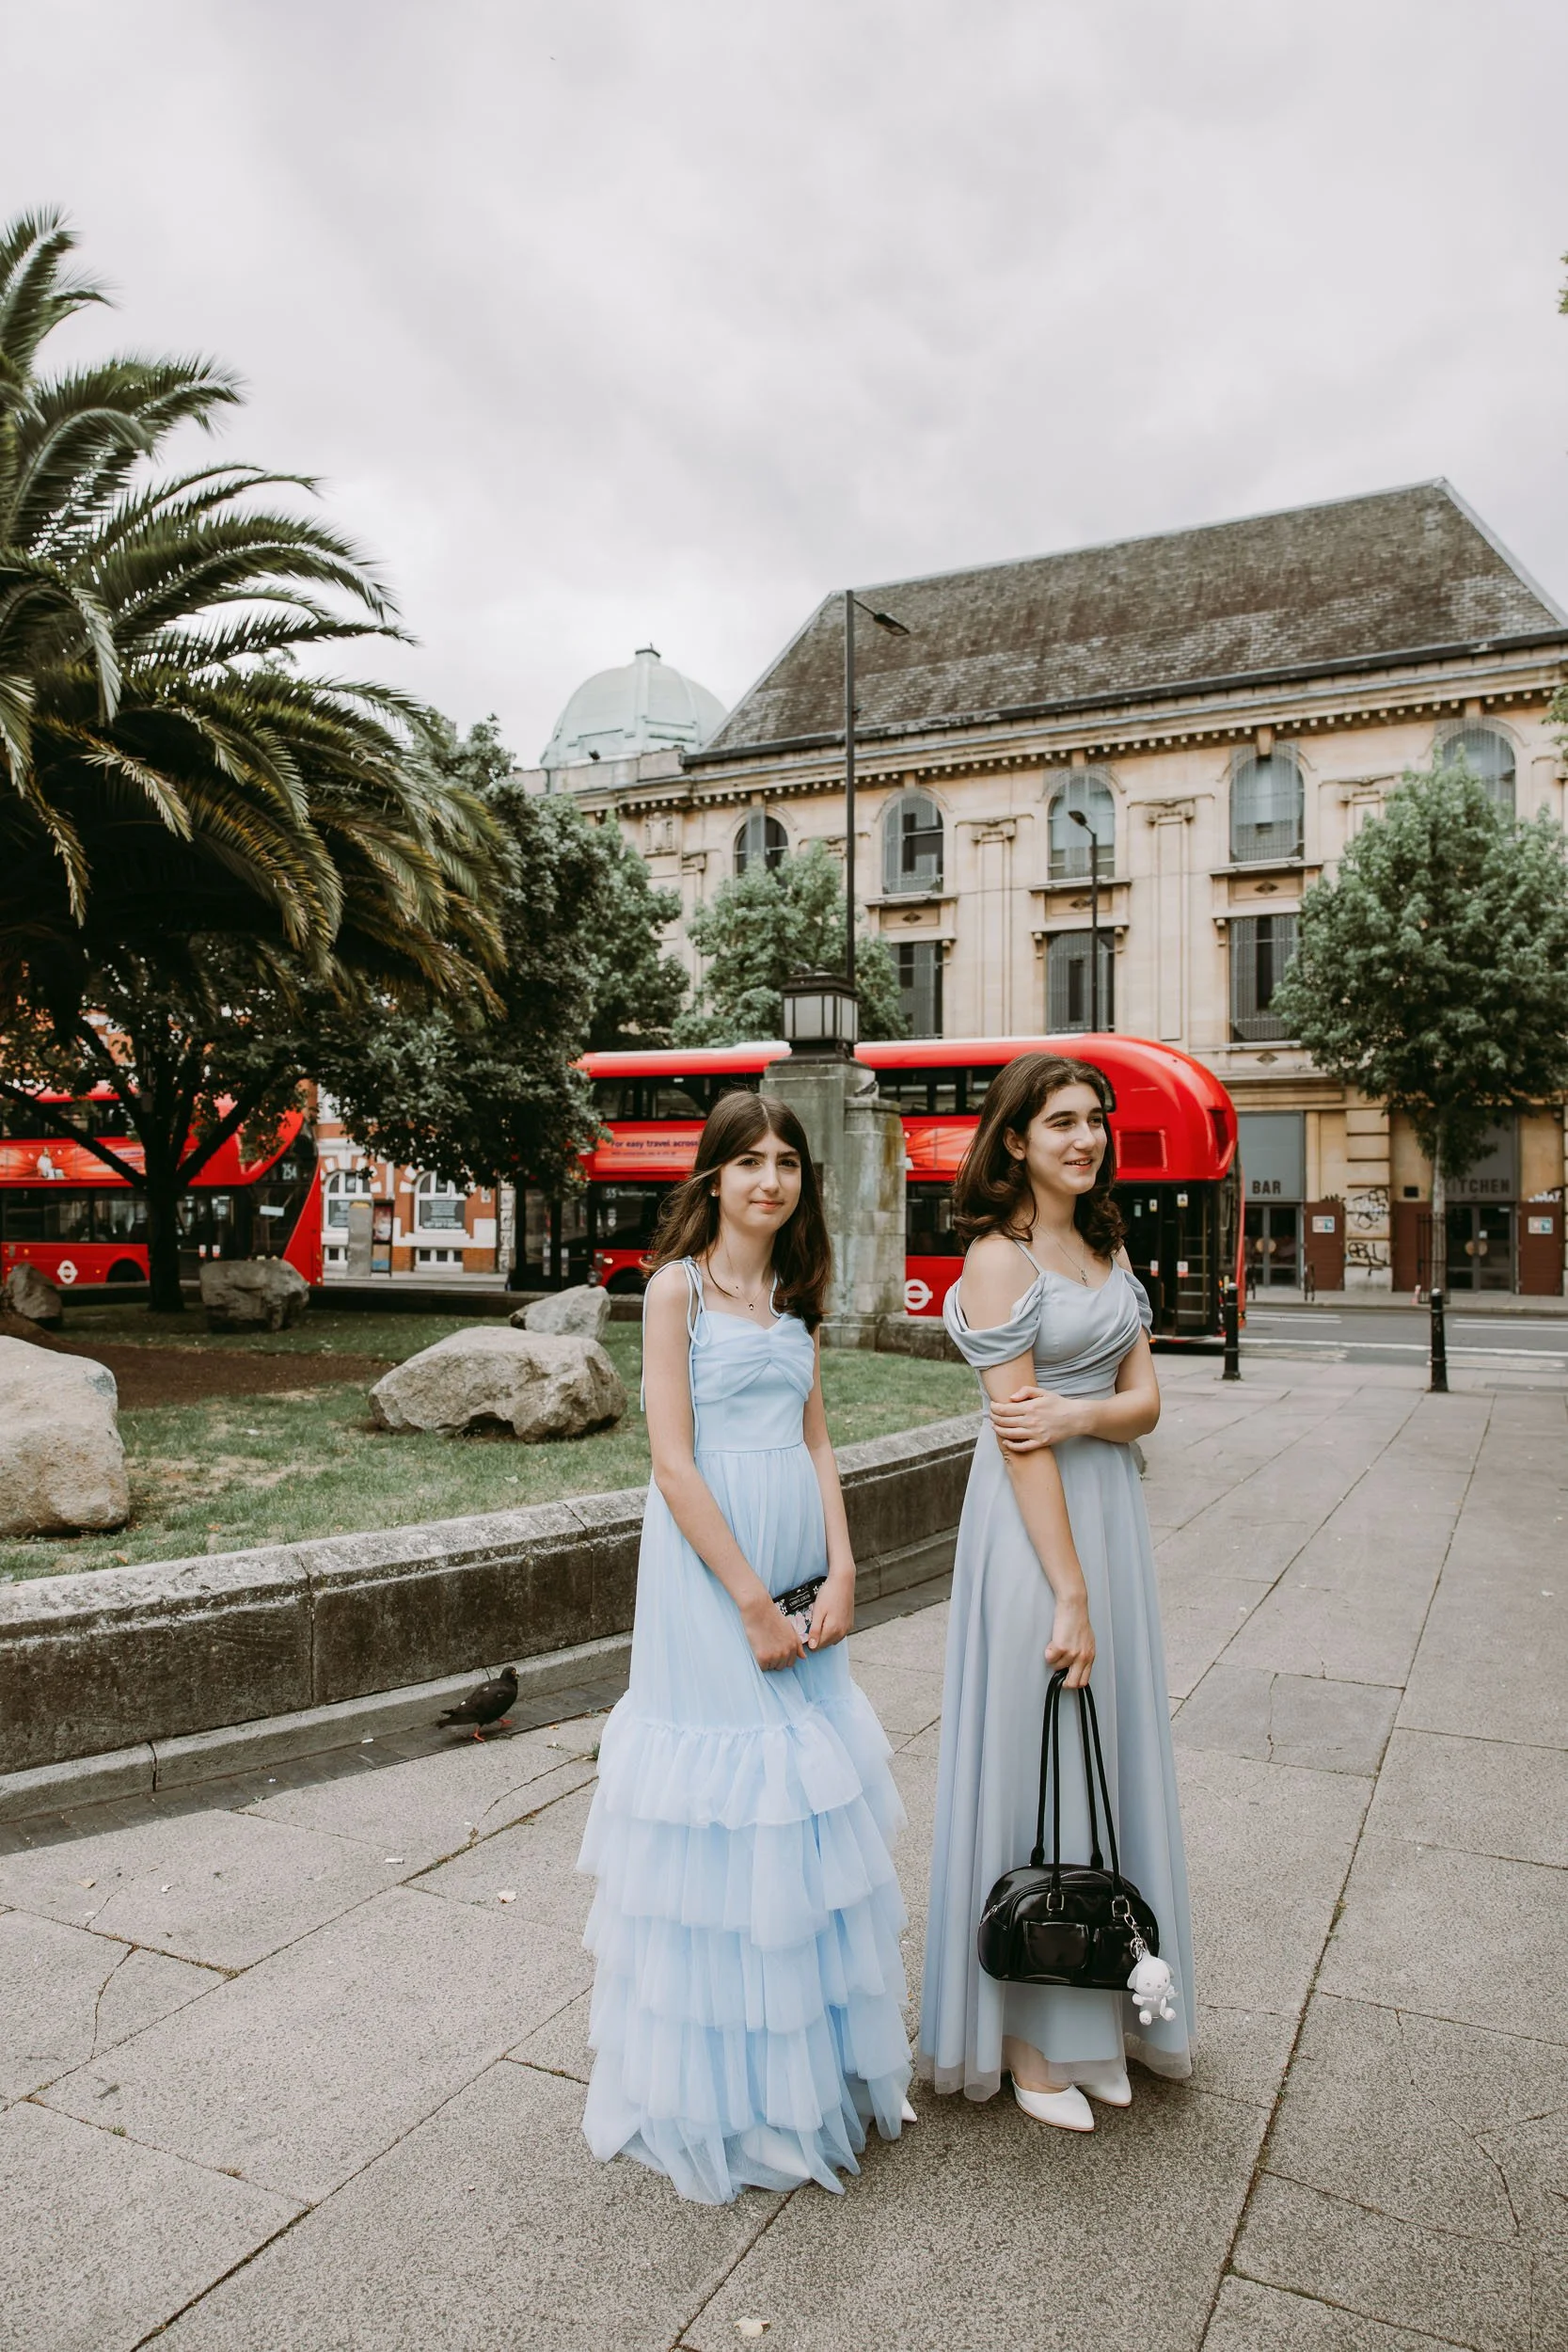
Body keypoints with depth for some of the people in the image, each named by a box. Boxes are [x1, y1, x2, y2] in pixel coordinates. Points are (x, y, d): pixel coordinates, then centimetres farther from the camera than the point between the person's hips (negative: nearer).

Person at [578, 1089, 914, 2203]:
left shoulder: (798, 1293, 11)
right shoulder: (679, 1286, -9)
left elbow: (816, 1442, 10)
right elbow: (673, 1463, -14)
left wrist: (840, 1572, -2)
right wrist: (753, 1603, -15)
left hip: (798, 1560, 6)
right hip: (707, 1560, -6)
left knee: (810, 1796, 15)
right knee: (725, 1795, 3)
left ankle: (819, 2052, 34)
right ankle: (721, 2086, 23)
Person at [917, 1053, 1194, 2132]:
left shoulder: (1109, 1248, 10)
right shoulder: (1000, 1256, -13)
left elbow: (1146, 1399, 5)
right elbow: (1018, 1436, -17)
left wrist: (1080, 1412, -17)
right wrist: (1068, 1593, -17)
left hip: (1112, 1506, 8)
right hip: (1033, 1523, -7)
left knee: (1104, 1752, 15)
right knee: (1031, 1763, 4)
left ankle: (1093, 2011, 33)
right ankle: (1022, 2035, 22)